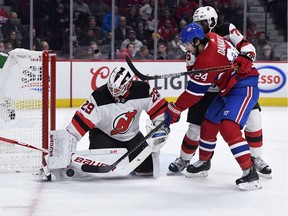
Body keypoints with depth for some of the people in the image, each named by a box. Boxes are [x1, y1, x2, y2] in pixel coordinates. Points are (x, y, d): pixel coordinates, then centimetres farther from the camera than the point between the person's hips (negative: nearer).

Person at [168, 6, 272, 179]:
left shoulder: (227, 31, -9)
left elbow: (246, 46, -15)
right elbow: (192, 70, -3)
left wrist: (246, 58, -36)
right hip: (207, 90, 0)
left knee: (253, 118, -9)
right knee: (196, 126, 0)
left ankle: (256, 158, 8)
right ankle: (184, 159, 21)